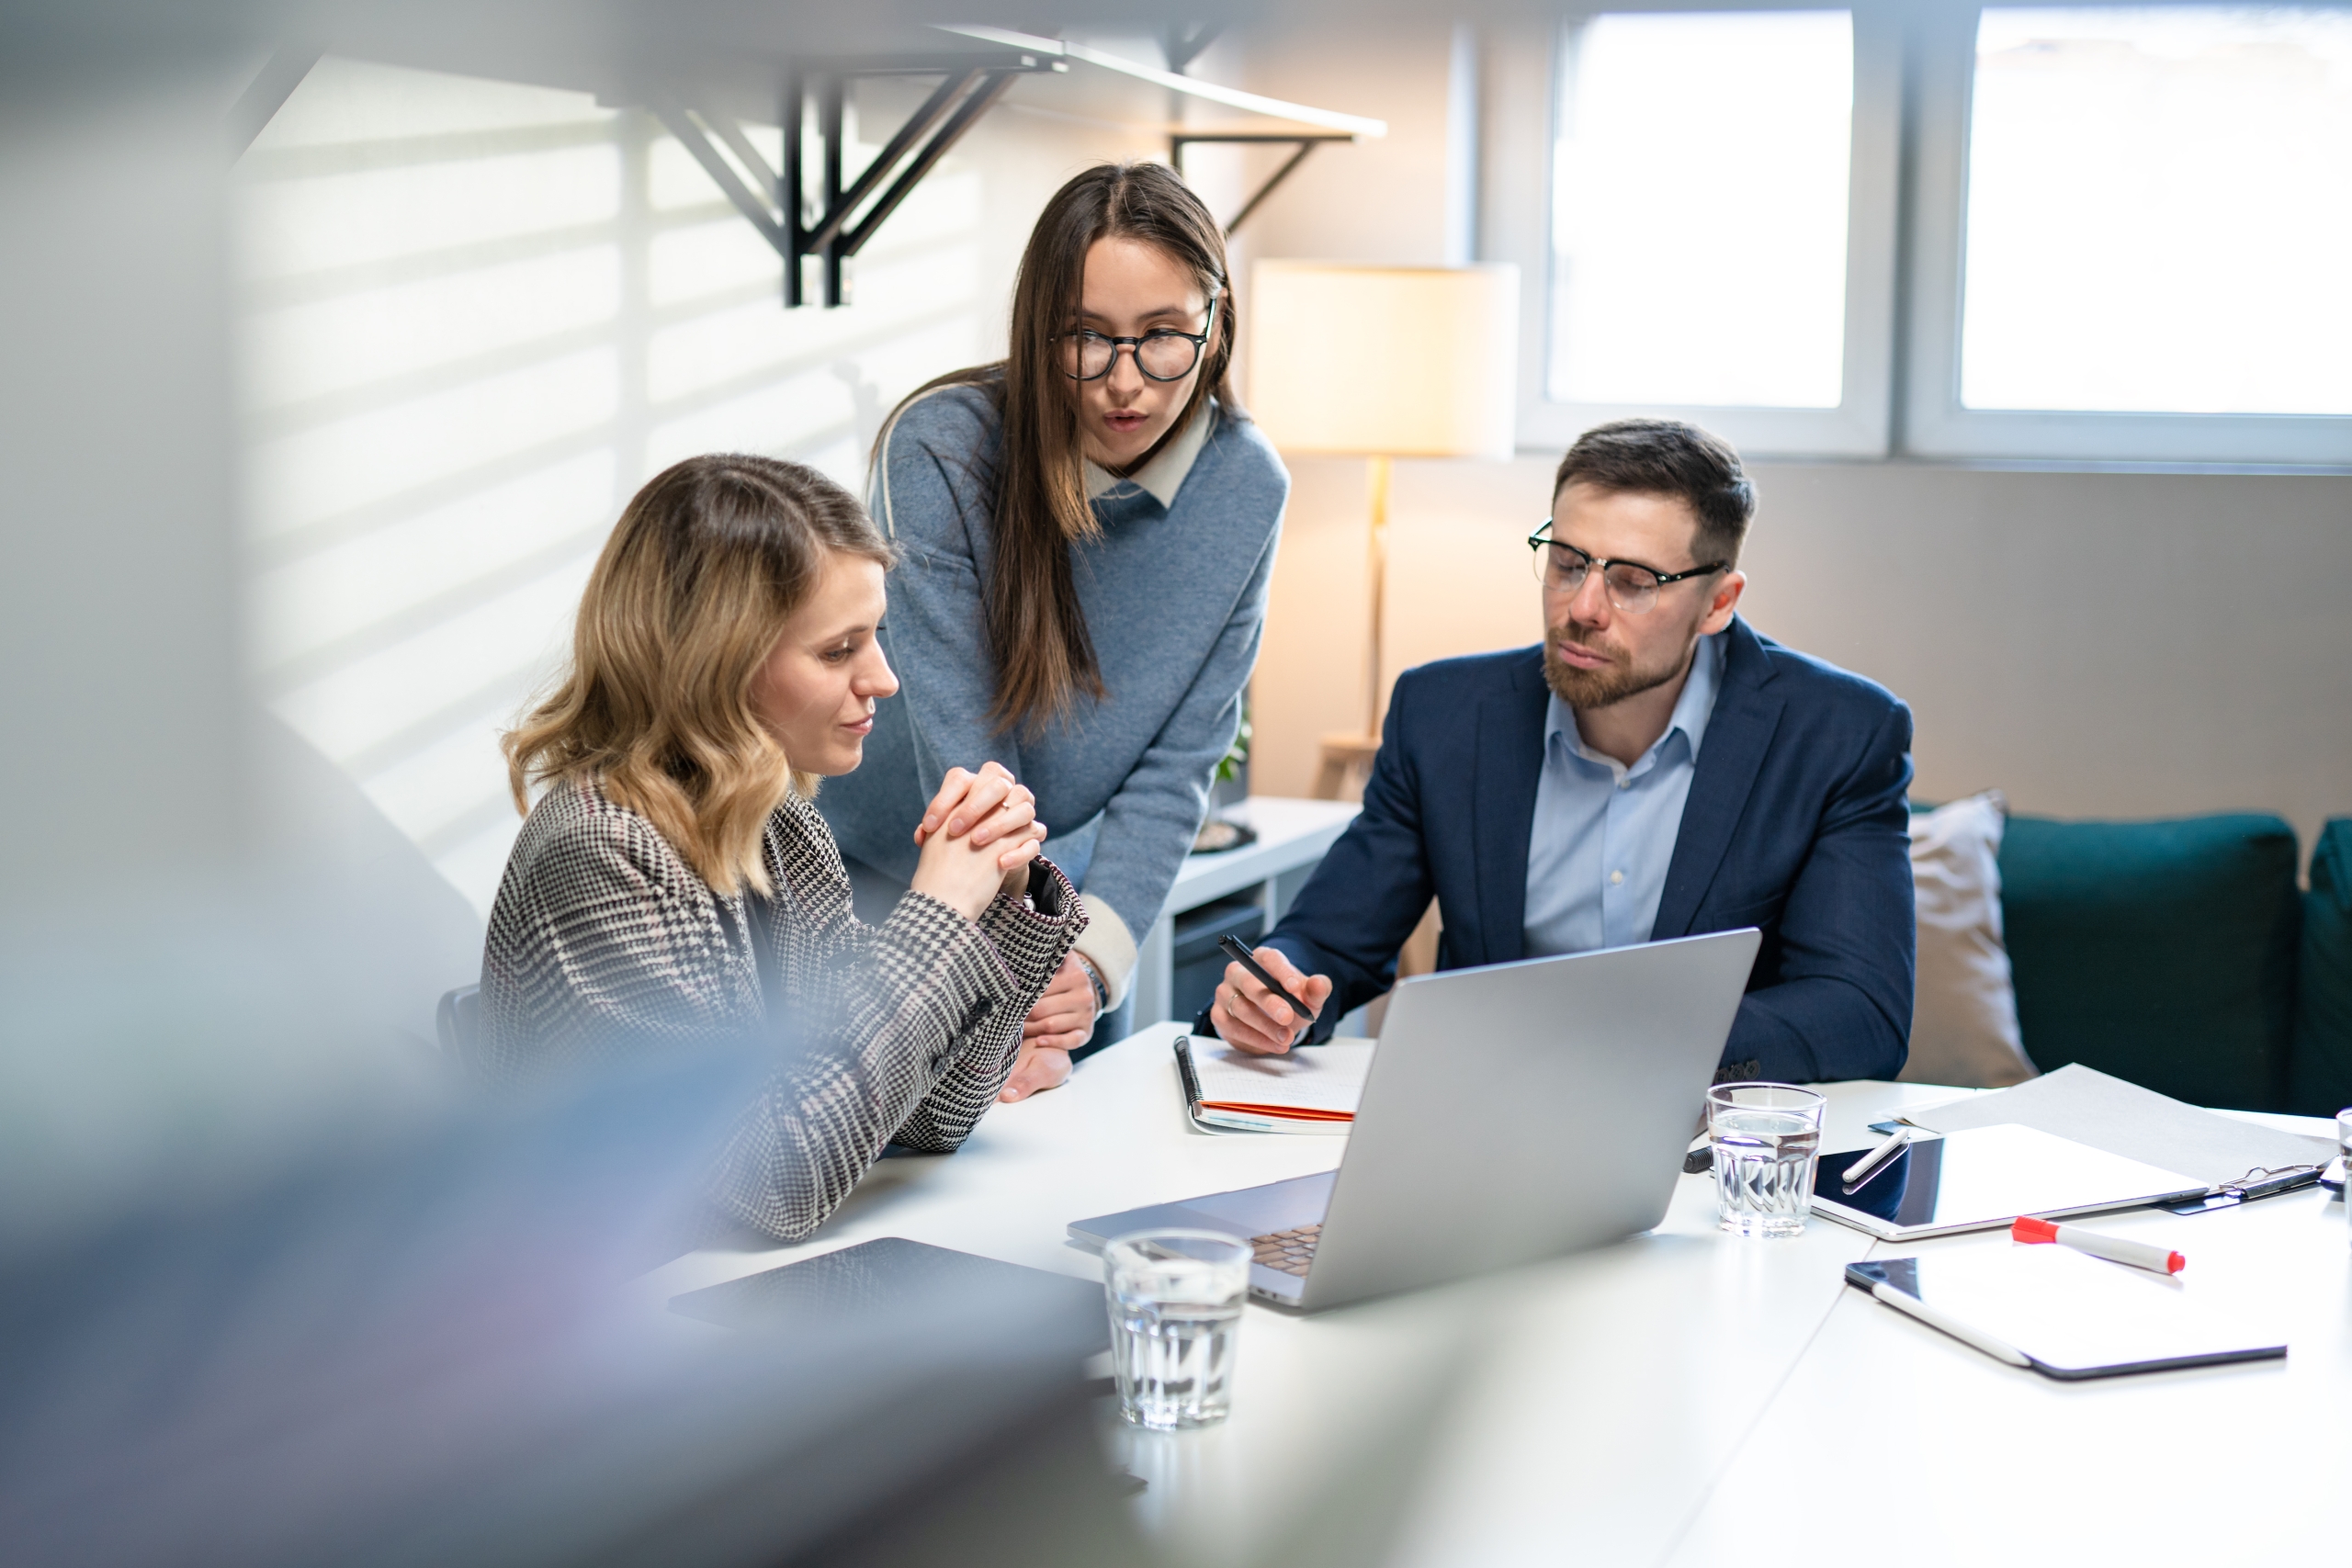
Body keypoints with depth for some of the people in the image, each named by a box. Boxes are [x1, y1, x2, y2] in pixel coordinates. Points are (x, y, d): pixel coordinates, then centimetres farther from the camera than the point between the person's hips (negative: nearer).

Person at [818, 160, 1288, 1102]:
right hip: (868, 883, -3)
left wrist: (1092, 964, -23)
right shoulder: (941, 449, -24)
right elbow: (963, 758, -26)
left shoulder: (1246, 489, -12)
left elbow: (1175, 768, -10)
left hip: (1069, 900, 3)